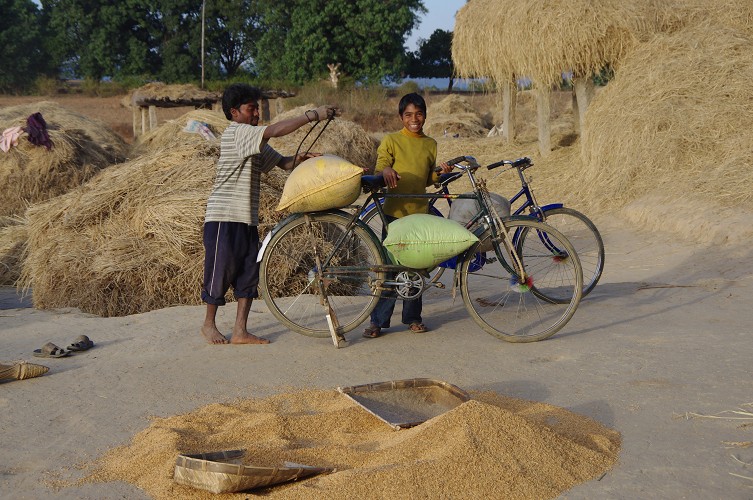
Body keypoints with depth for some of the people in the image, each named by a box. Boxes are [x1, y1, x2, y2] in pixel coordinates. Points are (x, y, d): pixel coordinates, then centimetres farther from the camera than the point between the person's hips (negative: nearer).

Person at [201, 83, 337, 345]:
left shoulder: (255, 143, 18)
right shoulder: (235, 132, -12)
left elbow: (282, 162, 15)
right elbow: (276, 130, -23)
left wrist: (300, 159, -8)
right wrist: (313, 115, -22)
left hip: (247, 219, 9)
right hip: (224, 217, -9)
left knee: (249, 273, 5)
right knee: (221, 271, 1)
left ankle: (240, 332, 8)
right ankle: (209, 324, 18)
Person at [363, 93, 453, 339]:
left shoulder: (430, 144, 14)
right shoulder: (391, 140, 1)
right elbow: (379, 171, -2)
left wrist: (440, 173, 1)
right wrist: (386, 170, -24)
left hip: (420, 212, 4)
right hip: (395, 211, -4)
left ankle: (413, 317, 19)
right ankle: (378, 321, 3)